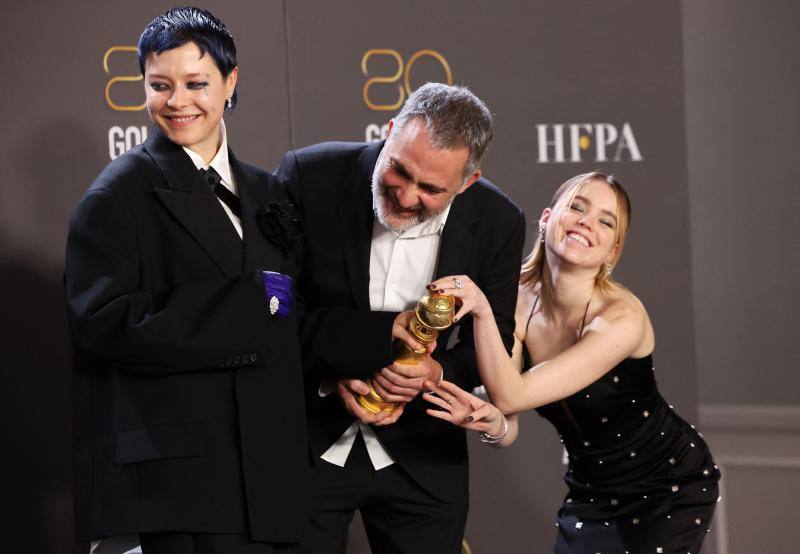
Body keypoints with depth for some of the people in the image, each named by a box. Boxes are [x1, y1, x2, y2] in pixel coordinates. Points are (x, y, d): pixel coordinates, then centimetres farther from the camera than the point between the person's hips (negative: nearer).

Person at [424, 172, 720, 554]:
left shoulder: (623, 318, -29)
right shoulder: (518, 302, -13)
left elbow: (512, 395, -32)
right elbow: (509, 433, -12)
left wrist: (483, 313, -42)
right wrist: (493, 424, -34)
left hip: (672, 488, -4)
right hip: (591, 492, 4)